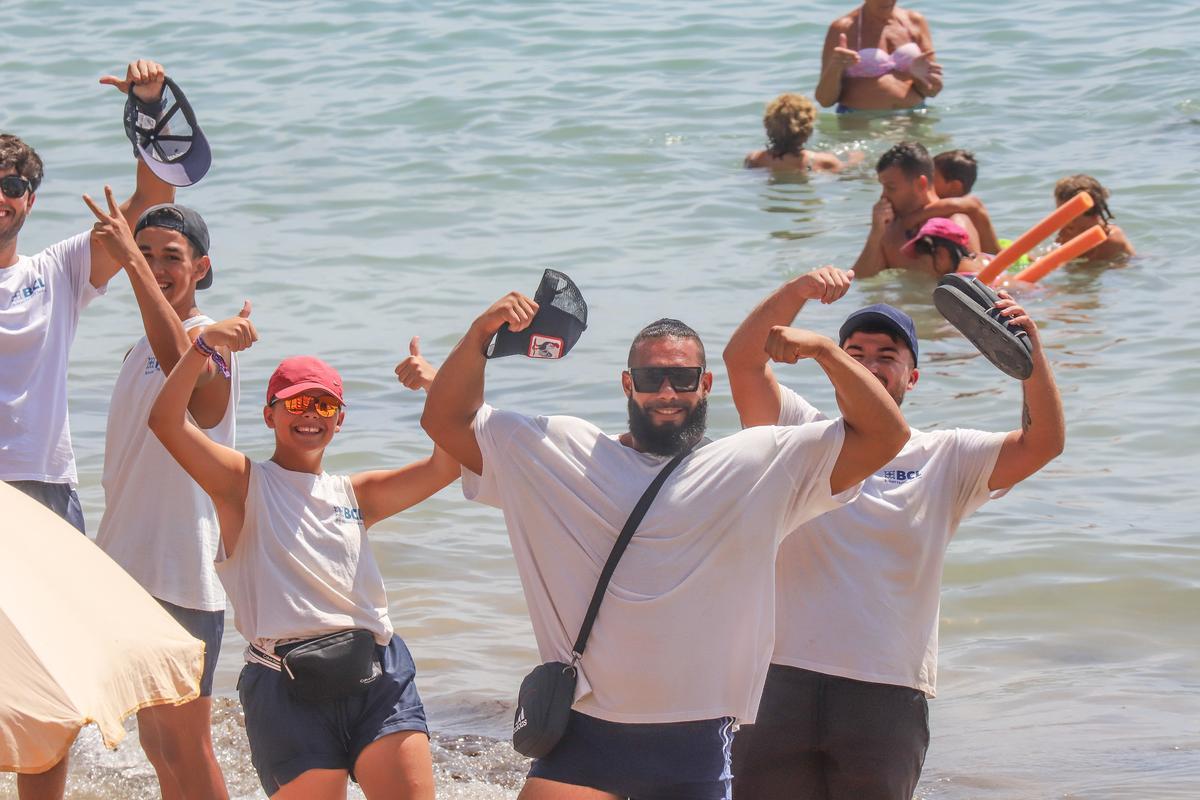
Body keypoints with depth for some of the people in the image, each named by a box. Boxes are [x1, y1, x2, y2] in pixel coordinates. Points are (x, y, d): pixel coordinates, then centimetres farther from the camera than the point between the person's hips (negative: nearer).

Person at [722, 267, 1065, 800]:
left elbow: (1042, 444, -2)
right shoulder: (801, 435, 10)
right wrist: (797, 292, -20)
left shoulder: (944, 459, 10)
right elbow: (742, 360, -4)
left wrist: (1031, 355, -19)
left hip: (889, 693, 0)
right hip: (782, 677, 0)